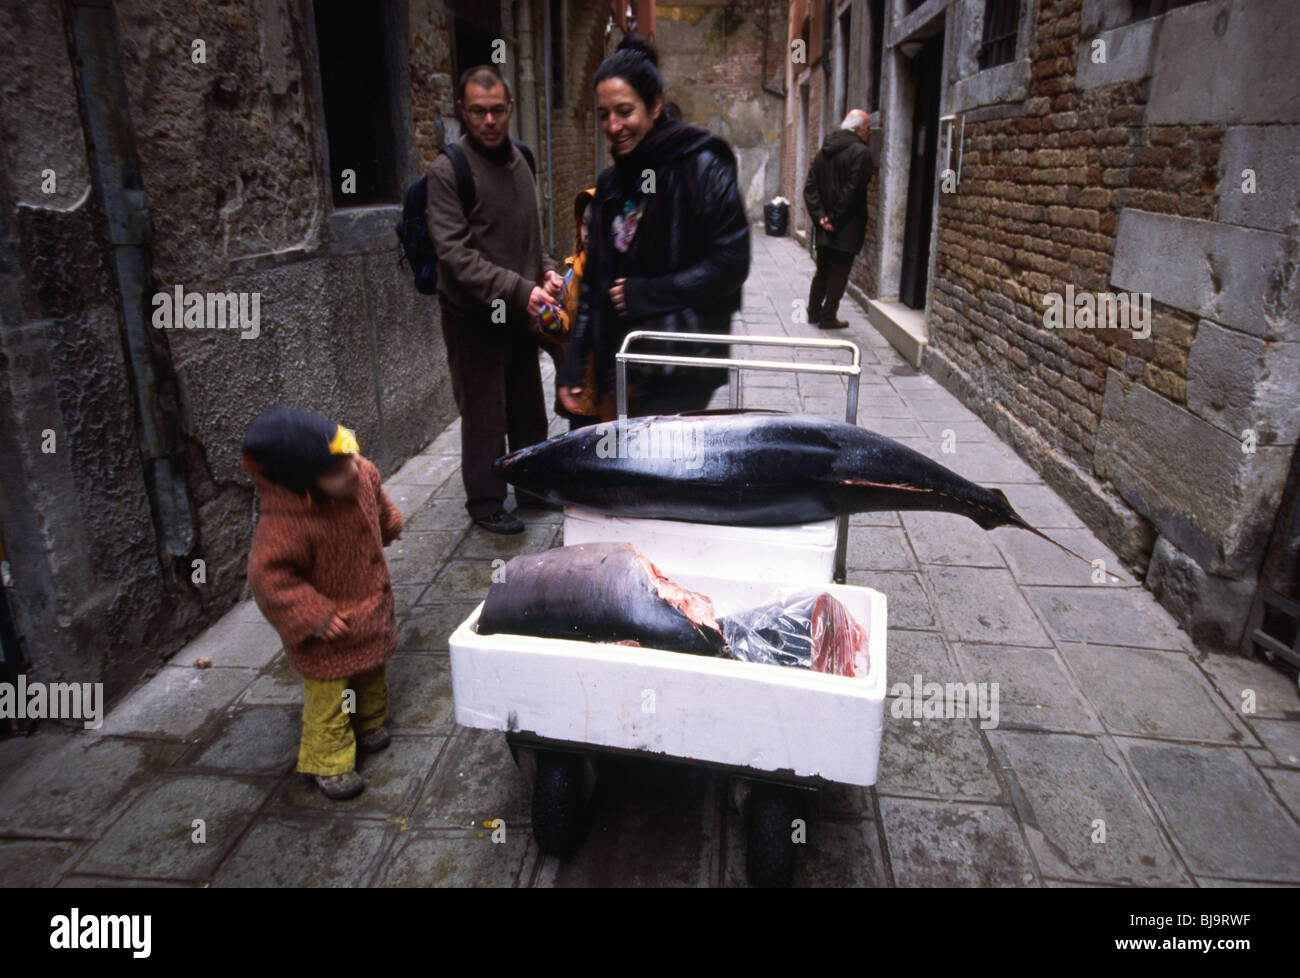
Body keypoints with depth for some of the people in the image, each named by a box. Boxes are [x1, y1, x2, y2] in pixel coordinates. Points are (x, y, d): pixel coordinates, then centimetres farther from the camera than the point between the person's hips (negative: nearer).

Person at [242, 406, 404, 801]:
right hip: (328, 628, -7)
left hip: (371, 602, 7)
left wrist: (389, 525, 27)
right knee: (328, 692, 7)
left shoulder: (362, 474, -16)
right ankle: (329, 762, 28)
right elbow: (267, 575, -31)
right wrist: (313, 617, -29)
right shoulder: (285, 523, -38)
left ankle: (370, 724, 51)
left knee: (372, 670, 26)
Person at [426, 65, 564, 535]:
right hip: (473, 316, -7)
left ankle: (532, 487, 33)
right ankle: (485, 502, 19)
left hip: (520, 312, 7)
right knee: (484, 416, 3)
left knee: (529, 408, 16)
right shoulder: (448, 170, -13)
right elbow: (455, 253, -21)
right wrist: (519, 289, -29)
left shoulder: (518, 160, 10)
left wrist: (546, 269, 2)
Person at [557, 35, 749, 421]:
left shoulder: (700, 166, -7)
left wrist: (647, 294, -13)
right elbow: (593, 283, 16)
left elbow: (731, 263, -12)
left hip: (681, 371, -6)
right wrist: (573, 365, 11)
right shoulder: (611, 185, 13)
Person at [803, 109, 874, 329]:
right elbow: (852, 193, -20)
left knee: (822, 271, 18)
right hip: (846, 229, -7)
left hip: (825, 228, 7)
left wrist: (820, 216, -3)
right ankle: (828, 317, 7)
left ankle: (814, 311, 26)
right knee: (839, 273, 2)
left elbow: (810, 188, 4)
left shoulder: (824, 151, 10)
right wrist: (836, 219, -12)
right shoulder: (861, 153, -13)